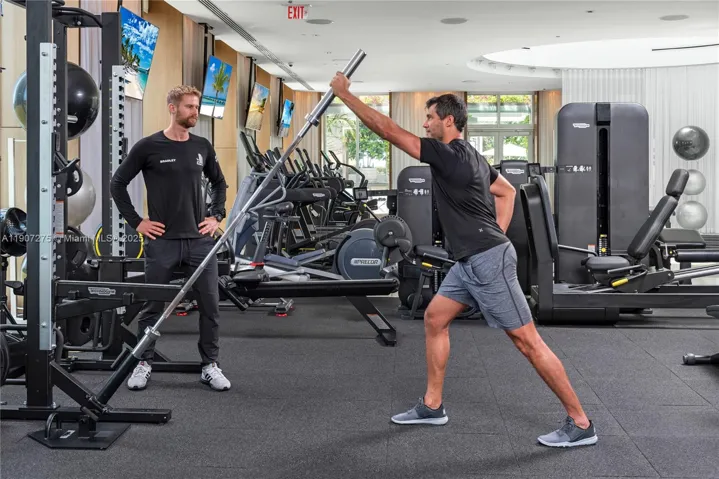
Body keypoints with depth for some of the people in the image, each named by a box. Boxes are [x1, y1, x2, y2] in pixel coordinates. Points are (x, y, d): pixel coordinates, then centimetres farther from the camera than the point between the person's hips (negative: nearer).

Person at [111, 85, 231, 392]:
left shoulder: (202, 147, 7)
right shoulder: (148, 147, -6)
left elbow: (219, 183, 21)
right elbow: (118, 184, 0)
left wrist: (216, 216, 10)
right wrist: (136, 222, -4)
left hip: (200, 240, 4)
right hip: (162, 241, -3)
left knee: (210, 305, 4)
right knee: (153, 306, 7)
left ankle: (210, 365, 16)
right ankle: (144, 364, 21)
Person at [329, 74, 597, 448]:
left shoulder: (450, 154, -15)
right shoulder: (468, 156, 14)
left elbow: (388, 131, -16)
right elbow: (507, 191, 24)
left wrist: (344, 94, -8)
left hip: (488, 261, -10)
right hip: (472, 260, 10)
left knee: (526, 340, -5)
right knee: (434, 319, 14)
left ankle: (580, 423, 3)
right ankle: (432, 406, 23)